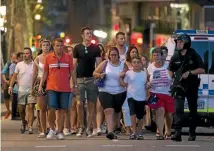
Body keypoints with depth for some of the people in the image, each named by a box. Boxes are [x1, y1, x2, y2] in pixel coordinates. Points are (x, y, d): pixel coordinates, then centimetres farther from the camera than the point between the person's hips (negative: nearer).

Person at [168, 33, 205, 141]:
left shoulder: (194, 56, -4)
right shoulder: (175, 57, 5)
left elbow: (202, 70, -6)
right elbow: (171, 70, 19)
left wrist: (189, 73, -17)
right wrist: (173, 77, 4)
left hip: (191, 86, -1)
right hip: (179, 86, 1)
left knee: (193, 110, 9)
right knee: (178, 109, -13)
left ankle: (192, 133, 22)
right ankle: (177, 133, -21)